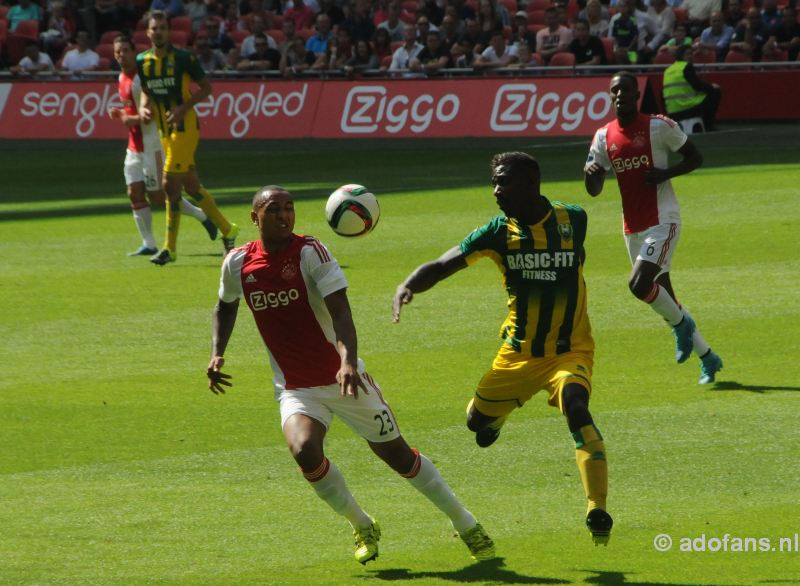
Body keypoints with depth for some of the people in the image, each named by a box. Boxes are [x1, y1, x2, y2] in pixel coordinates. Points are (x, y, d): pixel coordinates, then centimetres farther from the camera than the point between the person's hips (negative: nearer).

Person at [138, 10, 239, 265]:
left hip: (185, 127, -7)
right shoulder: (142, 61, 6)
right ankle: (227, 230, 25)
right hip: (165, 130, 7)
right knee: (192, 186, 11)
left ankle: (170, 248, -4)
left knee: (171, 184, -11)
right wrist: (144, 109, -3)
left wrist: (183, 107, -18)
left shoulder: (183, 58, -11)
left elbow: (205, 87, -5)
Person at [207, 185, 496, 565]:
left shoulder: (310, 253, -13)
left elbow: (339, 310, -23)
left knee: (398, 455, 5)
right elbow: (226, 306, 20)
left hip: (344, 379, -2)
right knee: (305, 451, -27)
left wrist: (348, 360, -38)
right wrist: (217, 353, 5)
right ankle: (362, 528, -2)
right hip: (296, 390, 2)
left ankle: (467, 526, 26)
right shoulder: (238, 263, -2)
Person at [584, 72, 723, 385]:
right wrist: (589, 172, -16)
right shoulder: (604, 136, 7)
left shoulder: (658, 126, -8)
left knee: (639, 284, -23)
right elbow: (594, 190, 8)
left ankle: (680, 323, 5)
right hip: (632, 227, 6)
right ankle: (708, 358, 23)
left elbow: (695, 157, -1)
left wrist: (665, 173, -18)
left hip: (662, 221, -6)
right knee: (661, 296, 9)